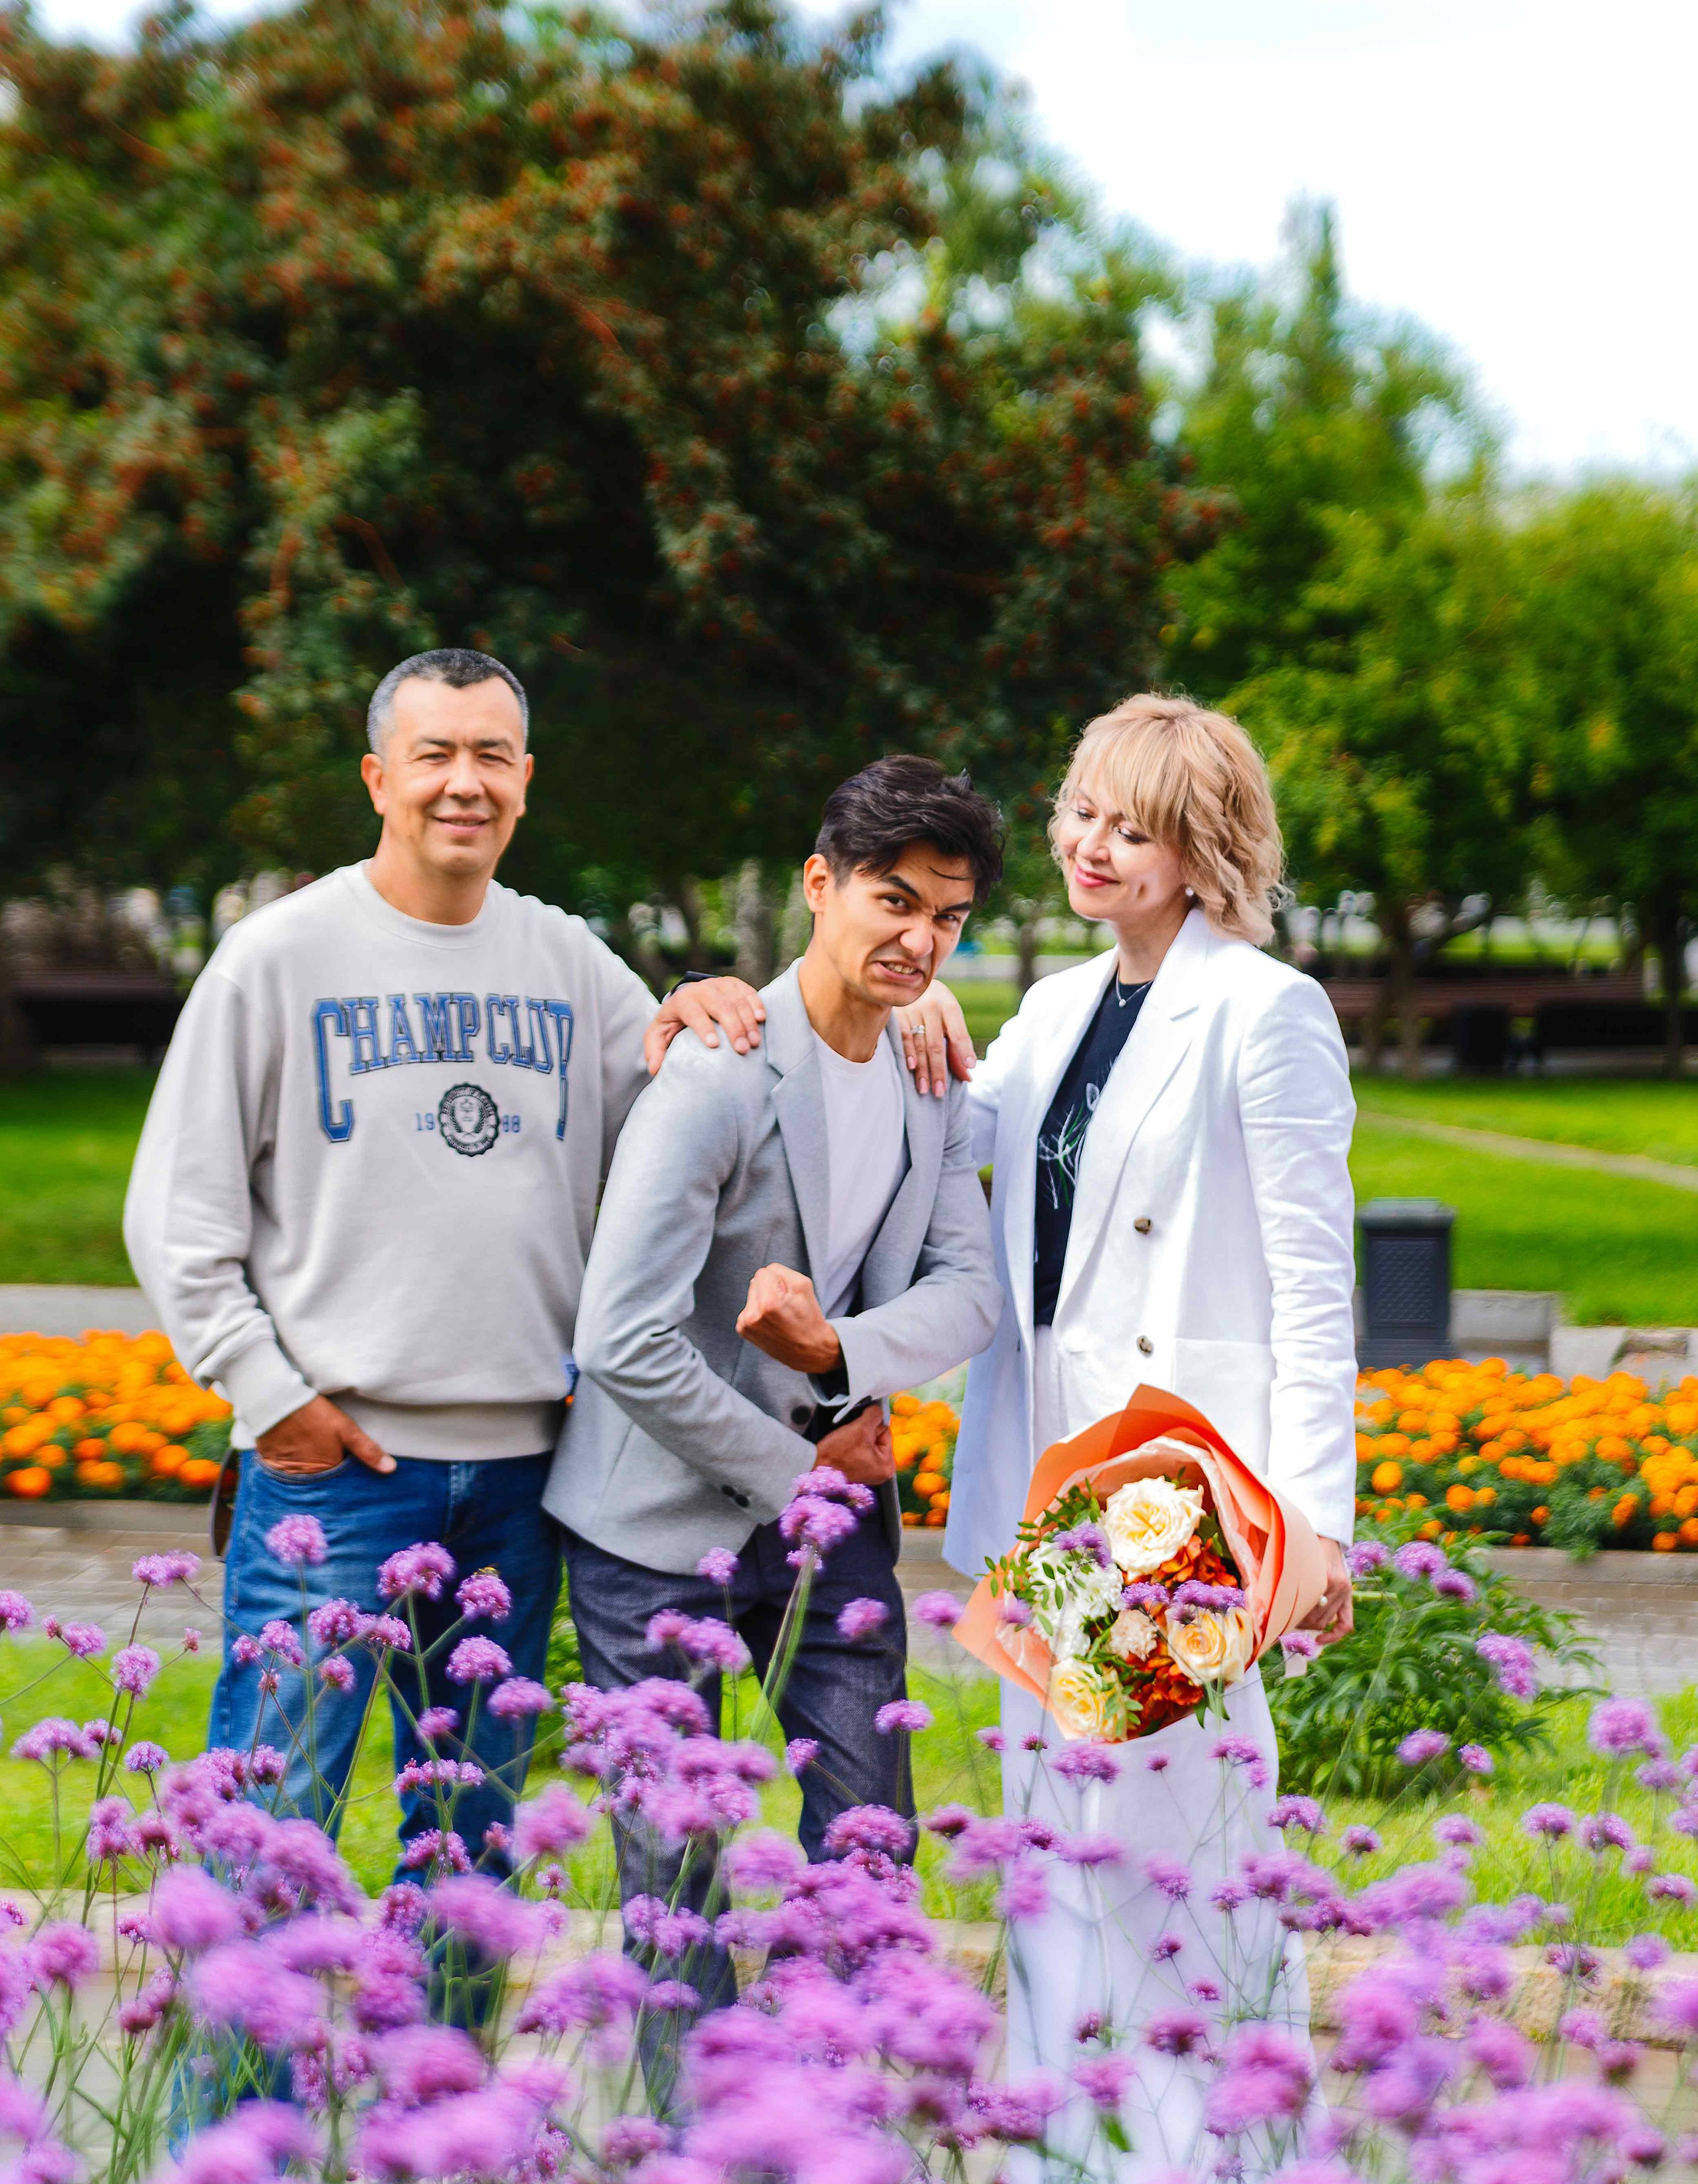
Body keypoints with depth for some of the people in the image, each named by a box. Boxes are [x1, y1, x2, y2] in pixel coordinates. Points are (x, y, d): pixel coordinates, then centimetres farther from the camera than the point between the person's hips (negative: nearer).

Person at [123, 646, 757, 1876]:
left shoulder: (570, 963, 11)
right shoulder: (282, 956, -1)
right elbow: (178, 1213, 0)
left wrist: (693, 1025, -7)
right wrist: (269, 1391, -8)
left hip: (521, 1463, 4)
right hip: (331, 1460, -4)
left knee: (475, 1823, 11)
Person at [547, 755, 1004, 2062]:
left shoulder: (934, 1082, 5)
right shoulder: (719, 1081, -19)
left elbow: (969, 1290, -2)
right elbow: (623, 1343, -23)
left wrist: (842, 1349, -23)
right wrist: (794, 1467, -13)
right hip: (667, 1521, -6)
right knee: (673, 1871, 1)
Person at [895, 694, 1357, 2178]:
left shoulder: (1266, 1013, -6)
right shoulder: (1057, 1009, 15)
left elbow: (1313, 1283, -9)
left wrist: (1317, 1517, -14)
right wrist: (915, 1031, 4)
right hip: (1055, 1484, 7)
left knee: (1180, 1828, -6)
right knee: (1052, 1826, 10)